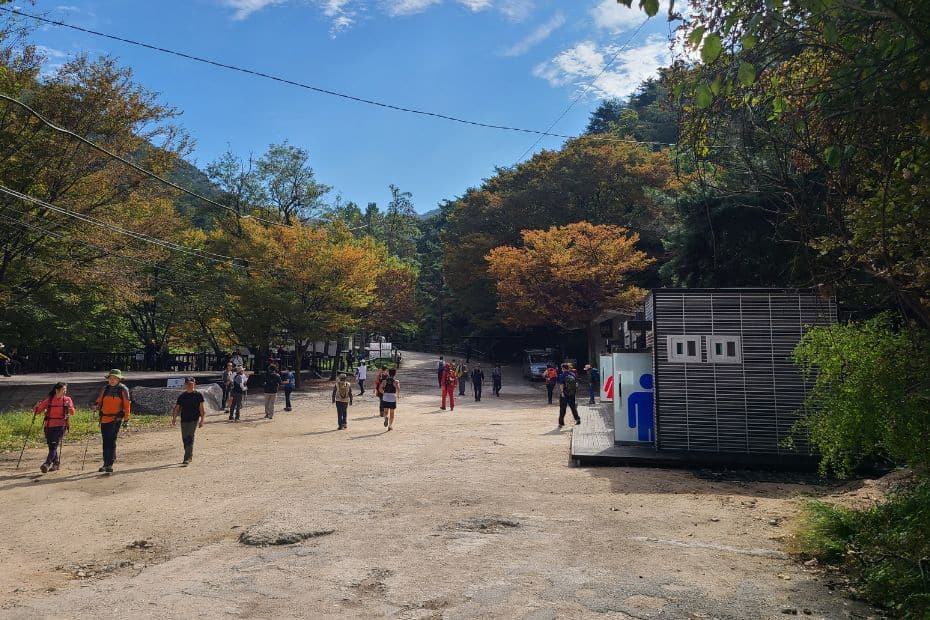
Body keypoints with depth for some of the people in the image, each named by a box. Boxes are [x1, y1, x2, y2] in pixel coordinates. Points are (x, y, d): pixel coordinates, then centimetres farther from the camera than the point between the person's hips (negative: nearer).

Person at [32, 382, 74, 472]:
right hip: (49, 426, 3)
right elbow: (38, 410, 7)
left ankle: (47, 464, -20)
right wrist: (36, 407, -14)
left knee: (54, 445, -15)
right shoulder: (49, 400, 4)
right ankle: (56, 463, 25)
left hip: (60, 426, -3)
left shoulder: (67, 399, 3)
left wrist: (69, 407, -21)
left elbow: (72, 412, -2)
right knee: (51, 446, 9)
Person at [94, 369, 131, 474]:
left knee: (111, 441, -12)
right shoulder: (105, 389, 10)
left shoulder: (123, 389, -1)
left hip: (116, 419, -5)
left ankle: (109, 465, -13)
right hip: (104, 418, 5)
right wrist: (97, 405, -6)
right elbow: (99, 400, 18)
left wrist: (126, 418, -2)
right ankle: (106, 463, 27)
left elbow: (126, 405, 0)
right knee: (105, 441, 13)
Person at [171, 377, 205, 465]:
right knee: (184, 439, 10)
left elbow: (201, 409, 1)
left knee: (190, 438, -13)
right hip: (184, 420, 4)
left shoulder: (198, 395, 0)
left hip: (194, 420, -4)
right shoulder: (182, 396, 7)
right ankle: (189, 456, 28)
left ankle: (187, 459, -14)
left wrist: (201, 421, -2)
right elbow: (177, 408, 9)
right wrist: (174, 418, -3)